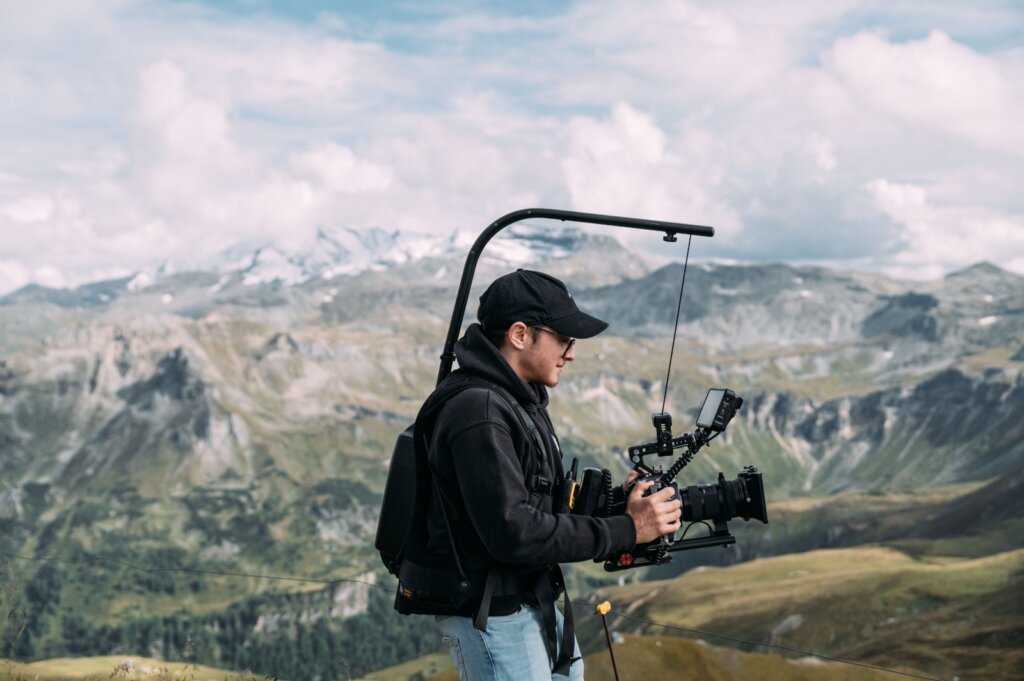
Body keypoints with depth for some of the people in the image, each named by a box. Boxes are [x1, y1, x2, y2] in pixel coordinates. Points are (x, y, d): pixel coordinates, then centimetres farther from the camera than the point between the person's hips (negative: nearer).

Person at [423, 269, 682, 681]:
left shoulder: (520, 400, 9)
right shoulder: (479, 413, -23)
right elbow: (512, 531, -28)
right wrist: (625, 530, -23)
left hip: (536, 606, 10)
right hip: (492, 617, -10)